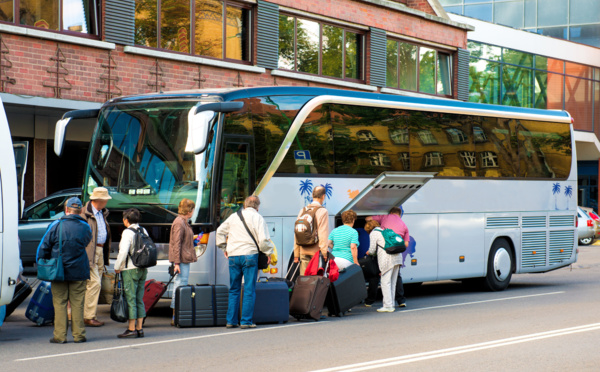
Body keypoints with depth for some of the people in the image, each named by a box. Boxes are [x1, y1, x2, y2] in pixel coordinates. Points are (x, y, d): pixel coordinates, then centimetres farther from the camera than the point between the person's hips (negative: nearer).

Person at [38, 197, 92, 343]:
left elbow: (43, 248, -3)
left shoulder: (56, 226, -7)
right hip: (79, 271, 1)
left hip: (59, 271, -1)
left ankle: (60, 335, 3)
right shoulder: (86, 227, -1)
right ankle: (78, 334, 8)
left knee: (59, 303, 5)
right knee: (77, 303, 7)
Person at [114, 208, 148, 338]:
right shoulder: (144, 231, 11)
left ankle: (131, 329, -5)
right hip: (143, 269, 7)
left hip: (130, 269, -7)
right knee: (139, 299, 10)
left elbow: (123, 251, -17)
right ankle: (139, 328, 10)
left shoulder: (128, 232, -11)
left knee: (130, 299, -4)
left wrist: (117, 267, -6)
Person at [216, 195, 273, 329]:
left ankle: (231, 321, 11)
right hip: (249, 255, -4)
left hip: (233, 256, 4)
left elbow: (220, 231, 20)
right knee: (249, 290, 0)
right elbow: (263, 240, -9)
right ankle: (246, 321, -4)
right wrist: (268, 253, 5)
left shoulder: (234, 217, 13)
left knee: (234, 290, 12)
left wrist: (224, 248, 28)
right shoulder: (258, 218, -2)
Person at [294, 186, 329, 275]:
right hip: (316, 251, -5)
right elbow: (323, 235, -12)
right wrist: (324, 254, -11)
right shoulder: (323, 211, -6)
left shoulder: (302, 211, 11)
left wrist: (296, 255, 14)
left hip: (303, 251, 5)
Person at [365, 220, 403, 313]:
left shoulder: (373, 233, 5)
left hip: (387, 259, -8)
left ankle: (388, 306, -8)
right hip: (397, 257, 8)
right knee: (392, 283, 12)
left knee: (385, 282, -4)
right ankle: (391, 304, 16)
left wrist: (368, 252, 25)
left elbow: (372, 250, 3)